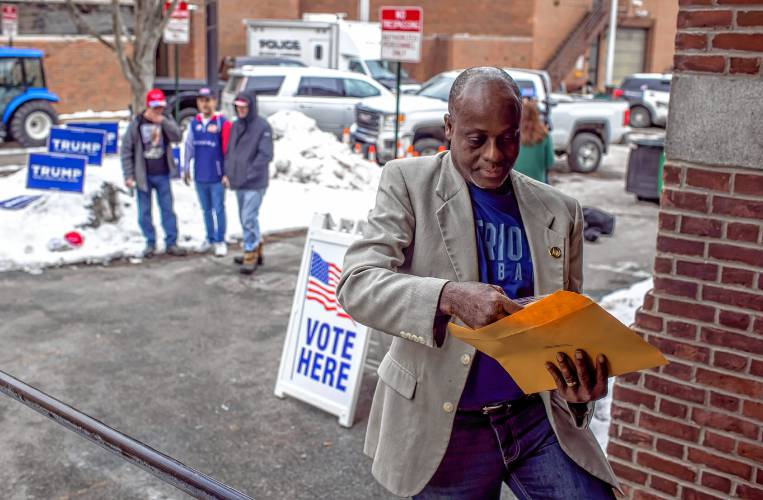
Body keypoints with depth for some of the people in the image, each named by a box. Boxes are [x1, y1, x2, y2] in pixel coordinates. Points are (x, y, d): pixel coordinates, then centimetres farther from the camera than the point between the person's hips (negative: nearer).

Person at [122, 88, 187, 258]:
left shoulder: (166, 121, 2)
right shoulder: (136, 123, -5)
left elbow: (177, 136, -14)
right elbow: (127, 150, -4)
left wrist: (162, 121, -24)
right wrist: (128, 175, -8)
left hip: (163, 175, 2)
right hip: (143, 175, -1)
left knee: (168, 209, 4)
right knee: (144, 211, 5)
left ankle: (171, 242, 11)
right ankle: (150, 243, 18)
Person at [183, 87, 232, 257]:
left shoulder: (222, 123, -10)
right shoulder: (194, 124, 6)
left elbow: (228, 149, -10)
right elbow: (189, 147, 12)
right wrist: (186, 169, 14)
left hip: (217, 176, -5)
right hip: (200, 176, 5)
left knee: (218, 209, 2)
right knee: (206, 210, 16)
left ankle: (220, 241, 12)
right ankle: (210, 238, 30)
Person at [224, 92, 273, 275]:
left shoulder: (262, 126, -11)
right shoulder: (235, 126, 10)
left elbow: (265, 155, -14)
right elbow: (229, 151, 18)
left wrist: (249, 174, -16)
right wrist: (227, 173, 7)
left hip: (254, 183, -7)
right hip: (237, 182, 7)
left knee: (249, 218, -10)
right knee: (246, 218, 15)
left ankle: (251, 255, 0)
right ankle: (255, 251, 28)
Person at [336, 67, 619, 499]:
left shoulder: (559, 211, 5)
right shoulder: (409, 183, -4)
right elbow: (357, 283, -15)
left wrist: (587, 380, -11)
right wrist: (450, 296, -33)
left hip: (539, 416, 3)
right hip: (444, 427, -2)